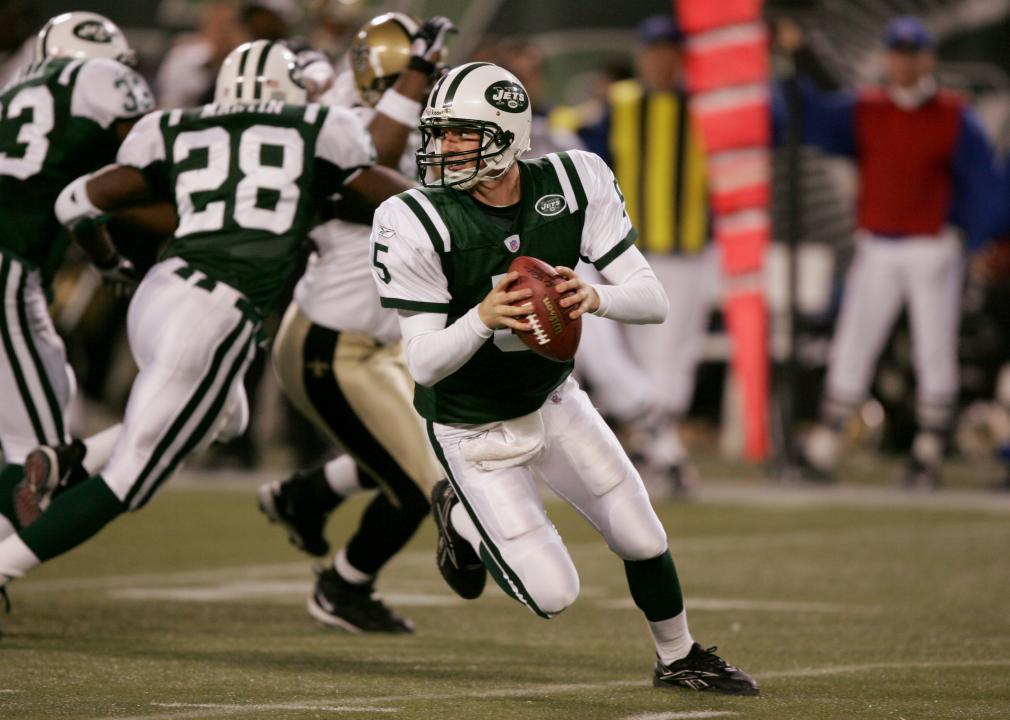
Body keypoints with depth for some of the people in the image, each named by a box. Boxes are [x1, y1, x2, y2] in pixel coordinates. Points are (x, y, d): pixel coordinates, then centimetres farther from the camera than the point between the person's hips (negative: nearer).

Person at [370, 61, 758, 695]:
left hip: (554, 399, 4)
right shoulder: (418, 224, -26)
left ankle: (680, 659, 35)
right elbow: (424, 363, -25)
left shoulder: (574, 185, -16)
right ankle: (460, 516, 23)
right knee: (553, 595, -6)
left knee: (644, 543, 6)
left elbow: (654, 301, -17)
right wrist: (484, 317, -44)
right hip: (475, 427, -4)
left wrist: (593, 298, -39)